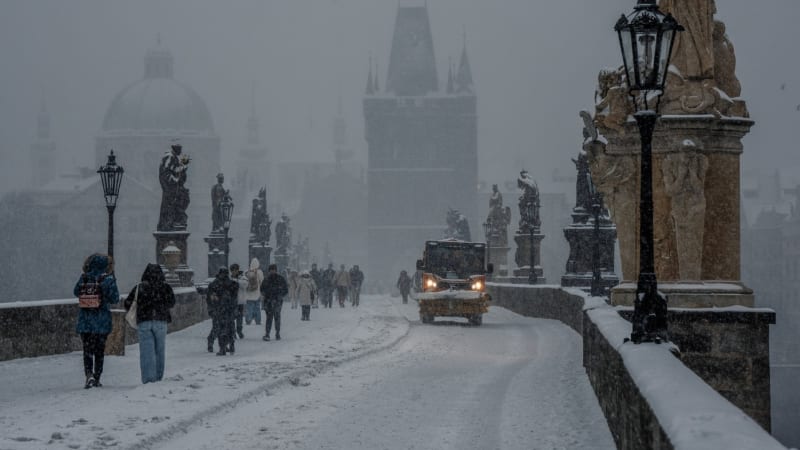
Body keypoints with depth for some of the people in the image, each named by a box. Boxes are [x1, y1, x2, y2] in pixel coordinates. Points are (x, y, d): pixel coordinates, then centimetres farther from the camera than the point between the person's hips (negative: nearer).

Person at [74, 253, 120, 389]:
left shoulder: (84, 278, -1)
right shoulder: (108, 279, -10)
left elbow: (76, 292, 13)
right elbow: (114, 298, -8)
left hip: (85, 320, 2)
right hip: (102, 321, -2)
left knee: (87, 349, 5)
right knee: (99, 350, 11)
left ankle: (89, 374, -16)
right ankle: (96, 378, 13)